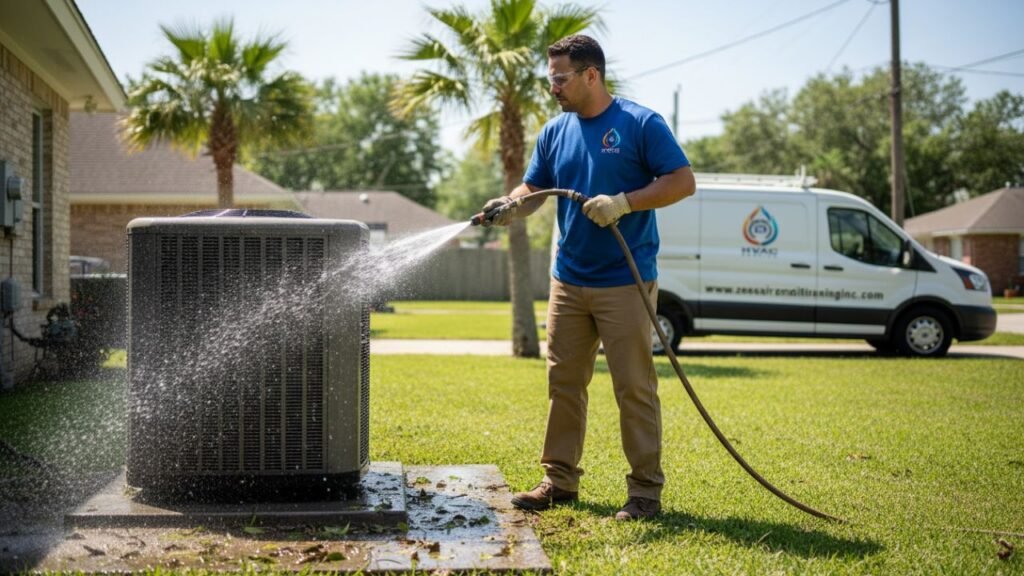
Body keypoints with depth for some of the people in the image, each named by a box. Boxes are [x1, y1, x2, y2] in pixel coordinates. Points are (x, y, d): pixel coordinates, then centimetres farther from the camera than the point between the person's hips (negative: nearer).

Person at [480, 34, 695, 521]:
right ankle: (559, 480, 21)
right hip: (568, 280, 6)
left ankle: (645, 490, 8)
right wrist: (509, 206, -11)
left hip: (625, 282, -6)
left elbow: (682, 182, -10)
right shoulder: (555, 132, 10)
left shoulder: (640, 124, -7)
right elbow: (532, 190, 11)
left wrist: (623, 202, -21)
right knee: (564, 385, 11)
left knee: (634, 388, -1)